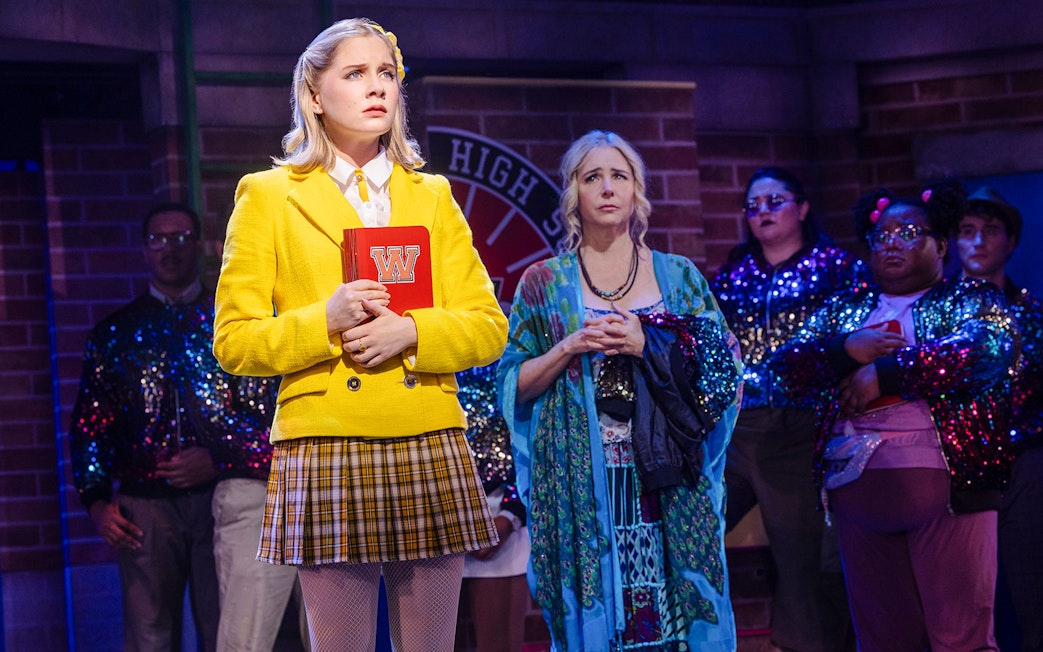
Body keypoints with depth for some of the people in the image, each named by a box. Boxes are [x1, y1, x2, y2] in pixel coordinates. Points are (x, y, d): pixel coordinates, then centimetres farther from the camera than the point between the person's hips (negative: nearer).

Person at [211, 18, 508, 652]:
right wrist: (324, 322, -13)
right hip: (326, 449, -3)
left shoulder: (432, 196, 17)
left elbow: (489, 328, 11)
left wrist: (411, 331, -8)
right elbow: (234, 341, 3)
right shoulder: (267, 196, 7)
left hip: (431, 452, 3)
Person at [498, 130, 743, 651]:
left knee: (676, 606, -4)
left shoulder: (679, 276, 10)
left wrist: (646, 346, -8)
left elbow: (721, 375, 5)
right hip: (581, 484, -1)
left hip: (669, 481, 1)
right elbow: (514, 387, 6)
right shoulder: (544, 283, 8)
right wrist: (570, 348, -9)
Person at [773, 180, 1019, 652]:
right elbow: (787, 366, 10)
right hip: (855, 486, 4)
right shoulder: (844, 309, 19)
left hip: (946, 483, -4)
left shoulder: (969, 300, 7)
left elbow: (986, 350, -14)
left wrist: (883, 373, -12)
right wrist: (846, 349, -9)